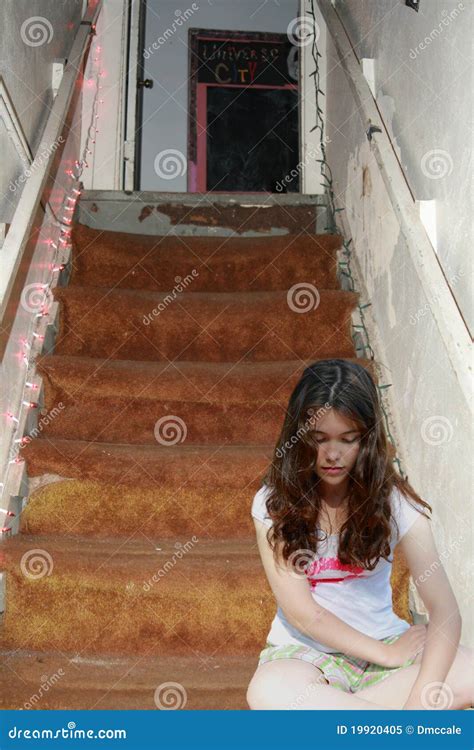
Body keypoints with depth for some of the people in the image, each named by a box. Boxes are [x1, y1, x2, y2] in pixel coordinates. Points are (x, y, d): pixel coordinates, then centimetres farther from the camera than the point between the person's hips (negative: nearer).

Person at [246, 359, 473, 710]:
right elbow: (300, 612, -12)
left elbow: (445, 611, -18)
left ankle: (323, 711, -17)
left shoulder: (394, 500, -9)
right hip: (305, 650, -1)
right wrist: (387, 655, -15)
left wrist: (420, 701, -33)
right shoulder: (274, 503, -10)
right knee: (267, 693, -37)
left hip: (386, 642, 2)